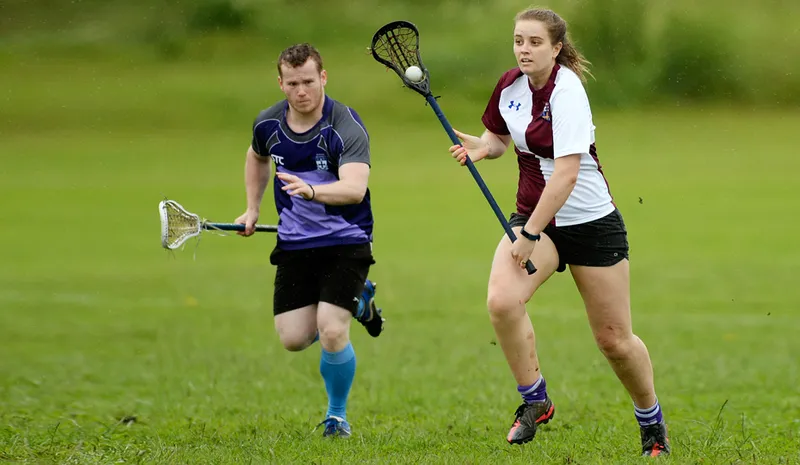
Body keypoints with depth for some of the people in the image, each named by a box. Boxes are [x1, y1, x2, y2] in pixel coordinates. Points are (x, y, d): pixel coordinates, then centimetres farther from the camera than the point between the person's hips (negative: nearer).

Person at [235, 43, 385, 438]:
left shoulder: (346, 127, -20)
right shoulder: (268, 124, -3)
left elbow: (355, 188, -35)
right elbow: (256, 157, 23)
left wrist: (312, 190, -53)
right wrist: (252, 208, 17)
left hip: (345, 242, -5)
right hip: (294, 243, 5)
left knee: (332, 333, -19)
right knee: (293, 339, -1)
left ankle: (337, 414, 8)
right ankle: (356, 302, 30)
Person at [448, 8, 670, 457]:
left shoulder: (566, 92, -20)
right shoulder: (510, 85, 0)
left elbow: (566, 172, -27)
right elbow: (500, 135, 21)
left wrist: (530, 234, -28)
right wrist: (481, 146, -3)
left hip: (590, 221, -5)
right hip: (534, 217, 5)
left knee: (615, 339, 2)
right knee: (502, 300, -24)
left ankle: (653, 423, 27)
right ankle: (535, 400, -6)